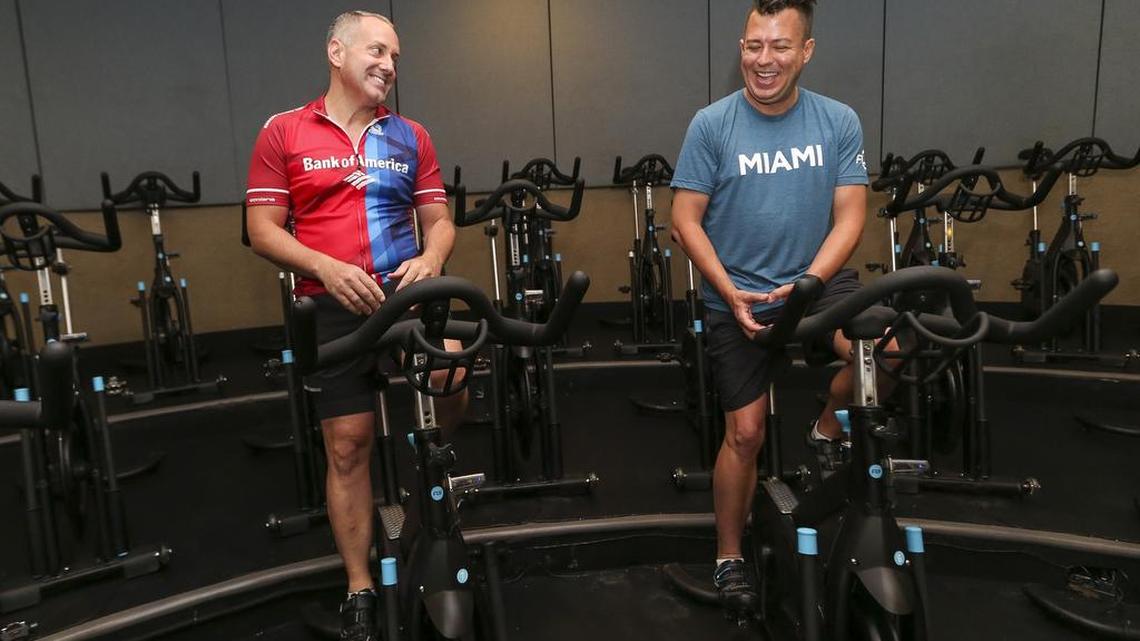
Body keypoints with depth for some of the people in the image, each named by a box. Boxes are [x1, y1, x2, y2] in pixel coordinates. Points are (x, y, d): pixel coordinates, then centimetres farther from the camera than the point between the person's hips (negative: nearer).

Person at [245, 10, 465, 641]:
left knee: (451, 382, -27)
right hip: (333, 306, -1)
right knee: (347, 448, 4)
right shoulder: (283, 132, 2)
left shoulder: (411, 137, 9)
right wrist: (328, 267, -17)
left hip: (406, 293, 2)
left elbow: (439, 219, 10)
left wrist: (430, 260, -13)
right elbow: (263, 229, -1)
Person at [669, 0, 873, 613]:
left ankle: (827, 432, 4)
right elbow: (686, 222, -6)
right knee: (745, 432, 2)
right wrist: (730, 293, -16)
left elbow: (849, 217, -3)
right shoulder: (712, 124, -6)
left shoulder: (839, 122, -2)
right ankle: (729, 558, 24)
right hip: (737, 297, -1)